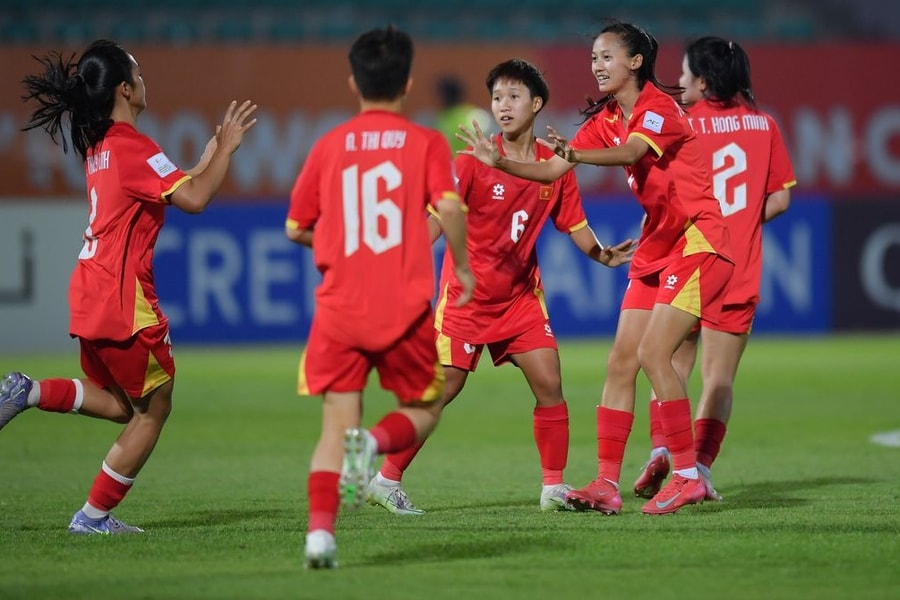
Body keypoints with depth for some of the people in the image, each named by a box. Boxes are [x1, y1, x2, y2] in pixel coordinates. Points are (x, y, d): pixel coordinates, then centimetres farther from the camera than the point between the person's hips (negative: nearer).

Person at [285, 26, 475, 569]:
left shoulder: (329, 146, 8)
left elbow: (297, 227, 13)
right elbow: (449, 207, -15)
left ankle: (320, 529, -17)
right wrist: (462, 265, 0)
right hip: (406, 310, -2)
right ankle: (375, 443, -16)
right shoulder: (426, 142, 0)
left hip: (339, 307, 2)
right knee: (424, 411, 17)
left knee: (337, 425, 4)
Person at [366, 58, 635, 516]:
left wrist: (602, 254, -12)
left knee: (549, 383, -7)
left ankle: (554, 487, 5)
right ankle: (386, 481, 6)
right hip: (467, 294, -4)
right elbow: (436, 220, -17)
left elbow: (575, 225, 8)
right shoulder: (473, 162, -12)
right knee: (443, 388, -5)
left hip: (521, 296, 4)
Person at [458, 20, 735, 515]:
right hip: (656, 248, 9)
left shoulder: (658, 107, -14)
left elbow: (631, 152, -34)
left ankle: (688, 475, -10)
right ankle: (607, 484, 3)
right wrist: (499, 162, -10)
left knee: (653, 353, -17)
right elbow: (552, 170, 6)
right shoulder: (604, 121, 10)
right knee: (620, 362, 2)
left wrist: (576, 154, -51)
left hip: (697, 242, -9)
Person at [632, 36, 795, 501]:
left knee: (672, 368, 11)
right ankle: (700, 467, -6)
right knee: (720, 377, 4)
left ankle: (660, 447, -5)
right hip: (739, 271, 2)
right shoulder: (763, 123, 4)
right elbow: (780, 199, 6)